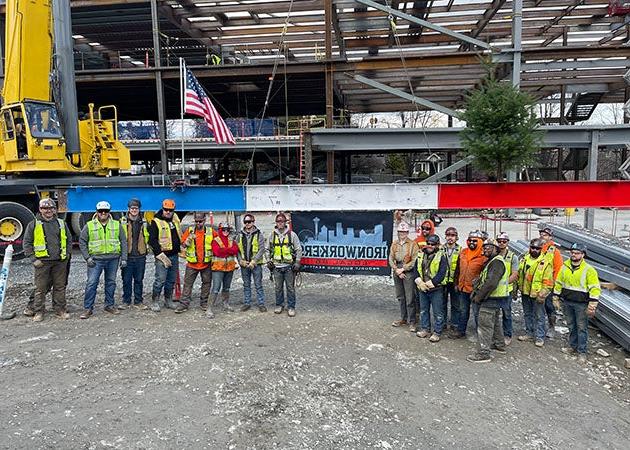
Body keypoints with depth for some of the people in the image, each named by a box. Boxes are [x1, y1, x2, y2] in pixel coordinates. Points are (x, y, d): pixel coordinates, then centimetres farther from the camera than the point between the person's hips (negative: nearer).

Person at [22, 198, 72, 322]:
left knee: (60, 287, 7)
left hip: (60, 262, 3)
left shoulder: (61, 223, 11)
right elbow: (26, 243, 2)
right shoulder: (33, 224, 3)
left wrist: (67, 255, 7)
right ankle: (38, 312, 10)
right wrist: (33, 259, -6)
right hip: (42, 262, -2)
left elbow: (69, 240, 18)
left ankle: (60, 310, 16)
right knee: (40, 288, 1)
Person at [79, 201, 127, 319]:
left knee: (111, 283, 9)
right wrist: (87, 257, -5)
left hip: (113, 259, 2)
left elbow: (123, 242, 8)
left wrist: (123, 258, 2)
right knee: (91, 283, -4)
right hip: (96, 259, -2)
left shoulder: (117, 225, 7)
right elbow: (82, 242, 5)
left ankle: (109, 305, 22)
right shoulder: (89, 225, 3)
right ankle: (88, 308, 5)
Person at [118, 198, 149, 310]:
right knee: (126, 280, 3)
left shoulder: (144, 223, 10)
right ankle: (126, 301, 15)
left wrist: (147, 246, 11)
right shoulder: (123, 222, 1)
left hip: (140, 256, 2)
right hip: (127, 256, -2)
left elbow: (147, 237, 21)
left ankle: (138, 301, 16)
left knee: (139, 280, 8)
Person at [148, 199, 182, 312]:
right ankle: (154, 302, 3)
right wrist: (160, 255, -15)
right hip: (162, 256, -6)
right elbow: (152, 241, -12)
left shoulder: (175, 219, 9)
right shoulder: (156, 222, -9)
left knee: (172, 280, 12)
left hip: (174, 255, 6)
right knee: (160, 279, -9)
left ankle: (168, 300, 24)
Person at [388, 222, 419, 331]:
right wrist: (397, 270, -6)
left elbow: (414, 260, -10)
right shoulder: (394, 244, 11)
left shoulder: (413, 244, -4)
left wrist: (403, 269, -11)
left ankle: (412, 322, 2)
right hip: (397, 273, 5)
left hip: (409, 273, -5)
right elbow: (391, 259, 7)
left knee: (410, 299, -5)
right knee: (400, 297, 14)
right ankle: (403, 318, 26)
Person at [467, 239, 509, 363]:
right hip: (495, 298, 11)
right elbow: (482, 279, 18)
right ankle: (499, 345, 39)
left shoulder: (497, 262, -18)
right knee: (495, 322, 24)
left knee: (484, 325, -9)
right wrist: (475, 292, 6)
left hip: (492, 299, -11)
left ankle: (483, 354, -6)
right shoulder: (492, 262, 18)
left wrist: (479, 296, -20)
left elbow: (491, 283, -28)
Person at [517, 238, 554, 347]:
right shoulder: (524, 259, 6)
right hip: (525, 293, 6)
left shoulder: (545, 262, -12)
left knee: (539, 316, 2)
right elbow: (519, 274, 15)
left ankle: (539, 337, 11)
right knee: (527, 314, 16)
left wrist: (543, 294, -17)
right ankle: (529, 333, 29)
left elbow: (548, 281, -13)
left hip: (537, 294, -6)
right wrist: (517, 287, 13)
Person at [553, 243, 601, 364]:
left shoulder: (589, 270, -11)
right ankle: (573, 346, 30)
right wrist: (556, 298, 11)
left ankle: (582, 352, 10)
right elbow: (558, 283, 12)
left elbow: (595, 289, -12)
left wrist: (592, 305, -17)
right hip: (566, 302, 4)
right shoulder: (564, 267, 3)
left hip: (581, 304, -4)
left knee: (582, 328, 2)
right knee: (571, 326, 16)